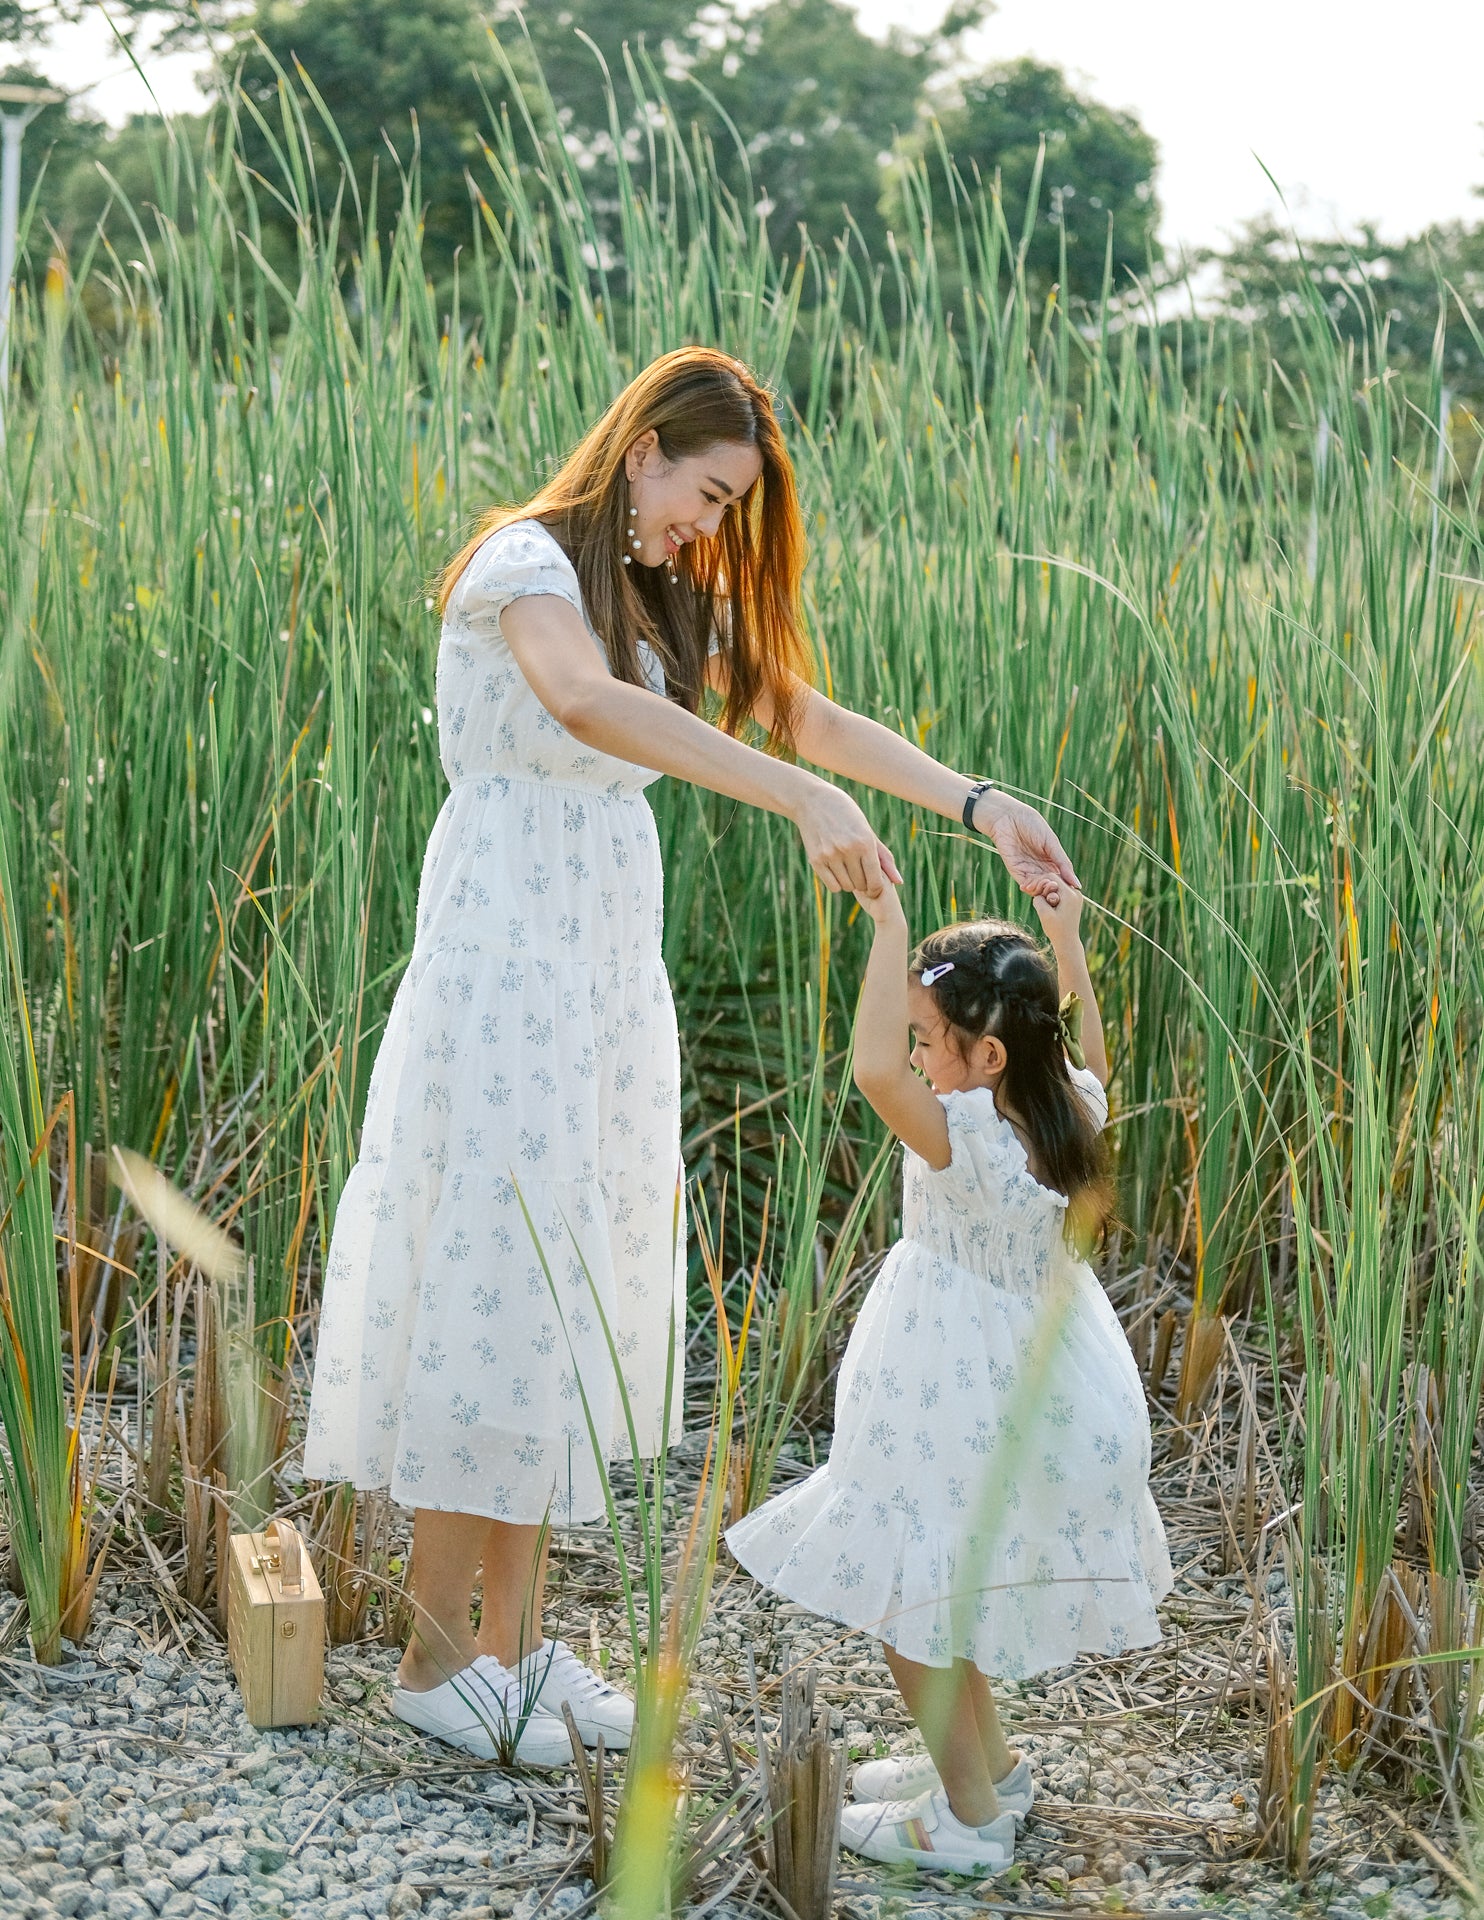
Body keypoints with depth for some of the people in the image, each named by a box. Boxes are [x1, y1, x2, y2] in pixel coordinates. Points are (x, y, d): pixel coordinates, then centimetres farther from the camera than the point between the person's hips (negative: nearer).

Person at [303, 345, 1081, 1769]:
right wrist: (802, 798, -40)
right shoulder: (527, 558, -10)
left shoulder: (664, 598, 16)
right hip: (506, 951, -8)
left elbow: (806, 714, 11)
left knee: (578, 1288, 9)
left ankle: (516, 1636, 18)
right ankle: (437, 1654, 6)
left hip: (609, 959, 8)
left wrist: (978, 807, -1)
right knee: (491, 1273, -5)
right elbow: (586, 701, -31)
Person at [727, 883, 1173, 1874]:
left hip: (965, 1414, -9)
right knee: (941, 1596, 24)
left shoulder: (971, 1142, -28)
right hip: (1040, 1402, 9)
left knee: (907, 1601, 4)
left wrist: (891, 932, -37)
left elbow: (876, 1071, -44)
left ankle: (969, 1819, 13)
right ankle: (990, 1765, 38)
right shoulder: (1070, 1114, -5)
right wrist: (1064, 942, 22)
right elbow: (1089, 1057, 20)